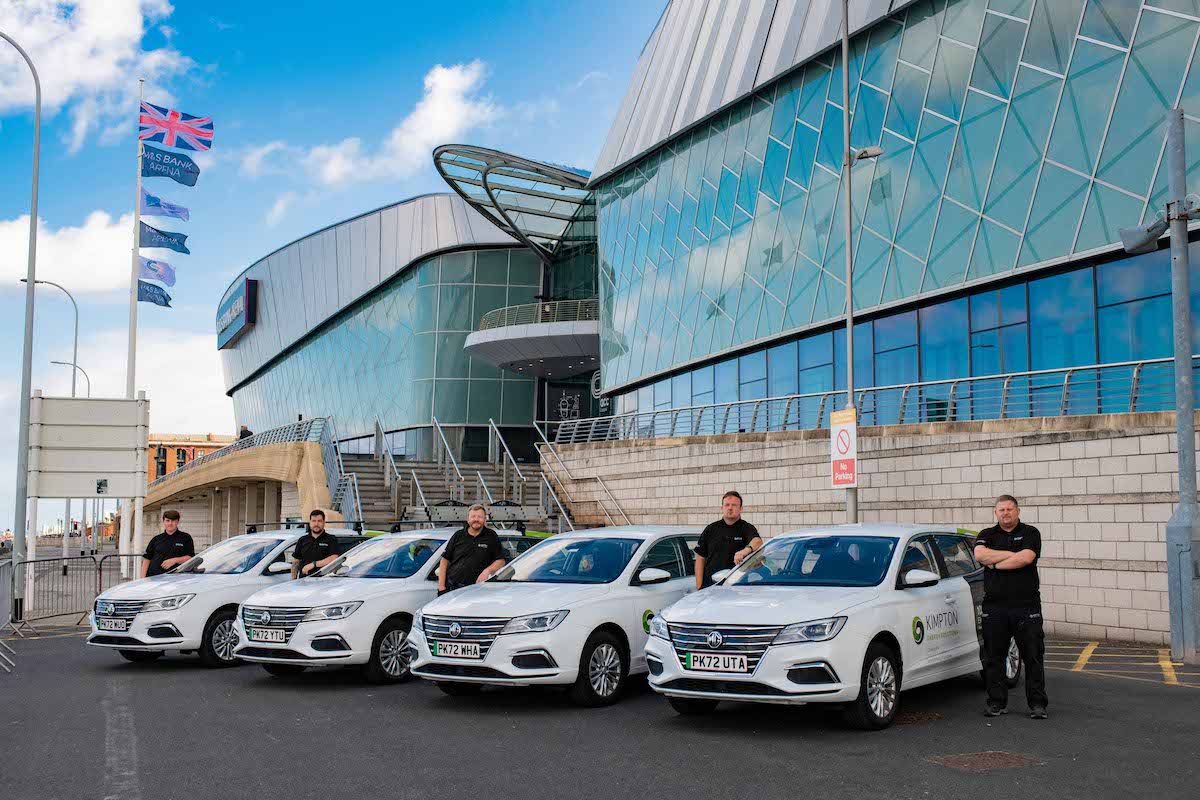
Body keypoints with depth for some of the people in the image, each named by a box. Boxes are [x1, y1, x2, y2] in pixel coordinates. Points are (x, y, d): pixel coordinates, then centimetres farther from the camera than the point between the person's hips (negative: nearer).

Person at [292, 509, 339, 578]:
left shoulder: (331, 539, 8)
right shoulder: (302, 540, 21)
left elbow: (333, 559, -8)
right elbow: (295, 562, 22)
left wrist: (313, 564, -11)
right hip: (304, 579, 3)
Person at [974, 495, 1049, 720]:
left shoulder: (1030, 533, 5)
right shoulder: (987, 535, 12)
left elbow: (1026, 558, -13)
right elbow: (980, 555, -9)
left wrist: (994, 563, -7)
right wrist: (1012, 555, -9)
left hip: (1027, 606, -2)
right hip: (994, 606, 2)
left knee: (1033, 656, 0)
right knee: (993, 657, 5)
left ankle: (1037, 704, 7)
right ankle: (997, 703, 14)